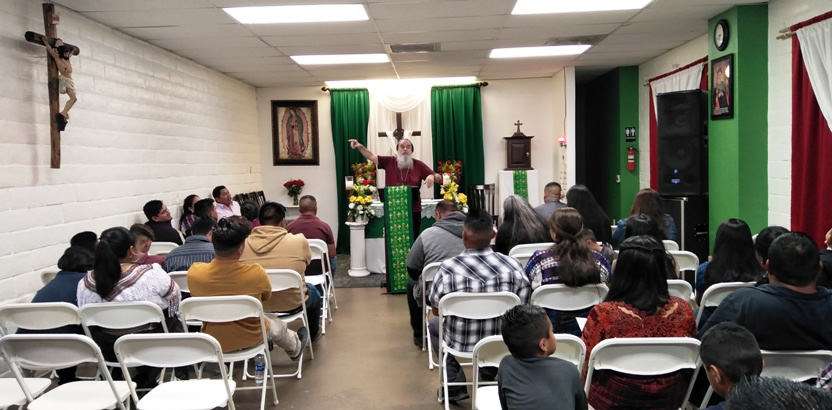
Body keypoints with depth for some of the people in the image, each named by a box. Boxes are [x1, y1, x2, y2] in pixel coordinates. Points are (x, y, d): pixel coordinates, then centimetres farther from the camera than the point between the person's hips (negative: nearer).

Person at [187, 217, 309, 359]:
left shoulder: (194, 273, -25)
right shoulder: (256, 273, -29)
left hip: (213, 342, 2)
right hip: (251, 339, -2)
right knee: (275, 323, 33)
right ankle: (295, 349, 62)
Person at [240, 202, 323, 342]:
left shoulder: (243, 244, -10)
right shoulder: (299, 241, -16)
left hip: (255, 306, 3)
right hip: (292, 304, -2)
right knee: (313, 292, 31)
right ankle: (312, 333, 53)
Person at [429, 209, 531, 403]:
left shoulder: (448, 269, -21)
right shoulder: (514, 265, -16)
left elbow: (437, 310, -5)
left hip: (461, 344, -2)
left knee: (434, 324, 30)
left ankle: (455, 387, 27)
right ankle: (488, 380, 43)